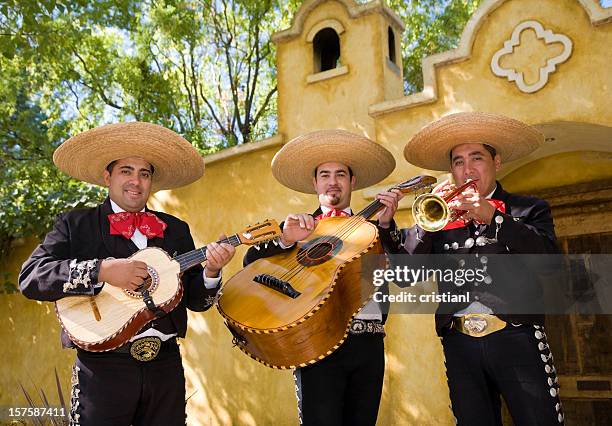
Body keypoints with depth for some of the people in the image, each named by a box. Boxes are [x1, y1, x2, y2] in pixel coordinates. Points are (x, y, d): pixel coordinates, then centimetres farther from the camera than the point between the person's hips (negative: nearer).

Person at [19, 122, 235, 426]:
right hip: (103, 366, -3)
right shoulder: (75, 224, 3)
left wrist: (210, 272, -11)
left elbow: (195, 300, 9)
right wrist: (102, 270, -22)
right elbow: (29, 277, -11)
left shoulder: (176, 229, 10)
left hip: (166, 365, 3)